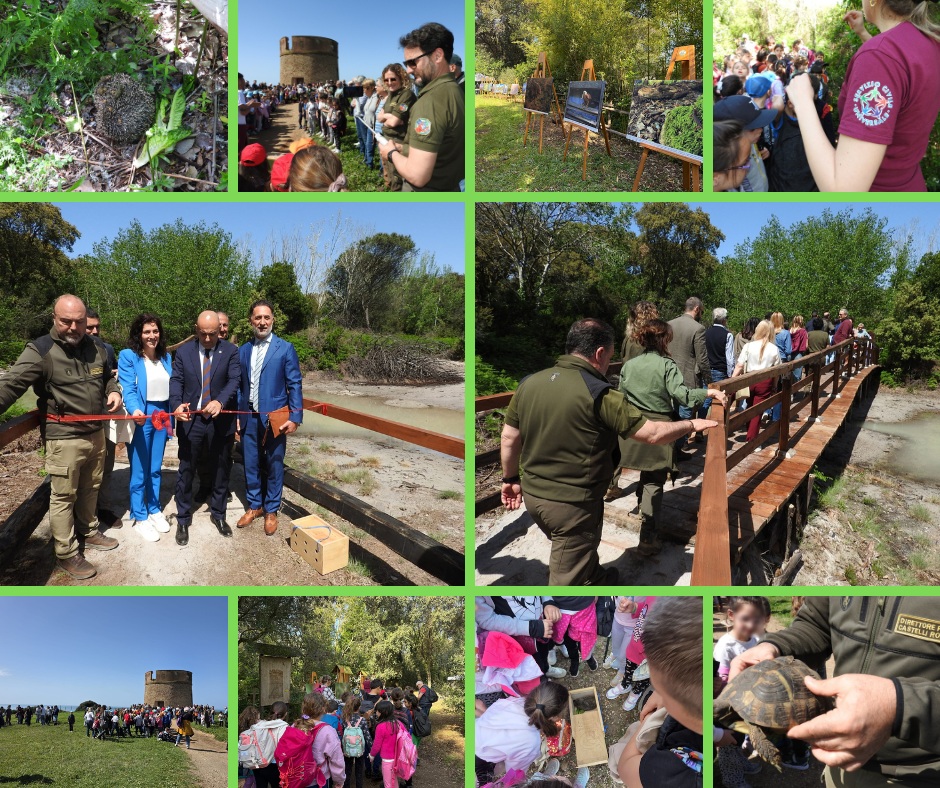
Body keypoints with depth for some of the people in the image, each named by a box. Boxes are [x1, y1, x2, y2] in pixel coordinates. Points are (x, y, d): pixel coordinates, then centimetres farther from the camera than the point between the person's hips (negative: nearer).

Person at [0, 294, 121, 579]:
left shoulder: (96, 346, 4)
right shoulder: (40, 350, -14)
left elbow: (108, 377, 21)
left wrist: (114, 391, 0)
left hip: (96, 433, 6)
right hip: (63, 439, -6)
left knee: (90, 489, 21)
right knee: (63, 497, 3)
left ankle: (89, 533, 40)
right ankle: (66, 555, 16)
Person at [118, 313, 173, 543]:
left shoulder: (166, 357, 9)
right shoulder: (128, 356, -8)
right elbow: (128, 390, -17)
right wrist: (135, 411, -34)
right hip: (140, 418, -5)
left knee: (156, 468, 16)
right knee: (139, 471, 3)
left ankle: (154, 510, 29)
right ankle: (140, 518, 14)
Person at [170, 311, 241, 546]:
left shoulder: (230, 351, -3)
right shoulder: (183, 351, 1)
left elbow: (234, 379, -12)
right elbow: (176, 380, -3)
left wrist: (220, 401, -31)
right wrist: (177, 404, -23)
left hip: (219, 420, 0)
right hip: (190, 420, 0)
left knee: (220, 471, 13)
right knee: (186, 471, 7)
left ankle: (218, 514, 31)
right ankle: (183, 520, 21)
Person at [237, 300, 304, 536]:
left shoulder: (285, 348, -4)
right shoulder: (243, 350, 7)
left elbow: (295, 385, -6)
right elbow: (239, 385, 11)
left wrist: (295, 417, -12)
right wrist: (236, 415, 7)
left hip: (275, 417, -3)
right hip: (249, 417, 3)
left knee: (274, 465, 7)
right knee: (251, 464, 12)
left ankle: (271, 511, 21)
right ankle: (254, 506, 29)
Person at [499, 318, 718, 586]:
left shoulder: (529, 383, -3)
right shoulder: (599, 395, -20)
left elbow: (508, 438, 4)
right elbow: (652, 433, -13)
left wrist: (511, 479, 18)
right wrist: (691, 425, 4)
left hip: (533, 494, 7)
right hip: (573, 503, -7)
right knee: (567, 579, 9)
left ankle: (595, 578, 57)